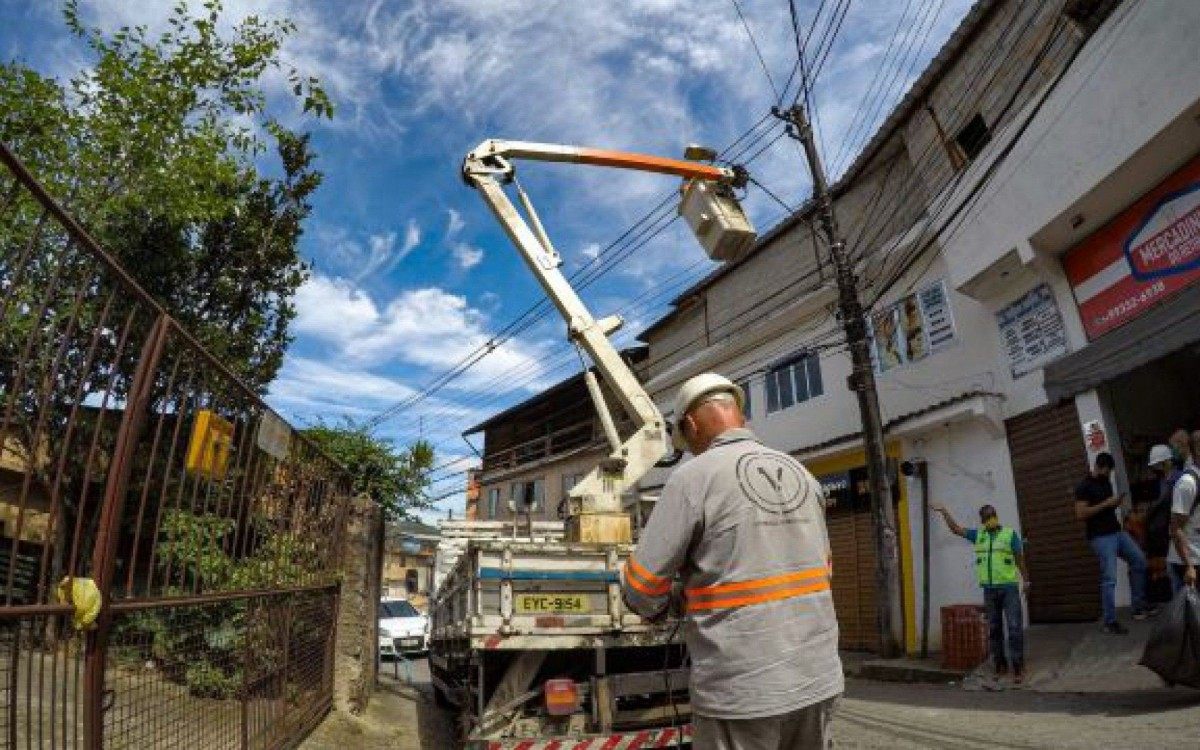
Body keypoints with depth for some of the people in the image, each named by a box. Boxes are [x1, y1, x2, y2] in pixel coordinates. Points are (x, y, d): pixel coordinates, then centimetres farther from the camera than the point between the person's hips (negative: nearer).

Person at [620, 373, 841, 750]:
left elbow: (641, 588, -11)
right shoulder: (802, 474, 6)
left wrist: (664, 603, 10)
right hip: (818, 678, 6)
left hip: (741, 688, -6)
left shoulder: (693, 476, -13)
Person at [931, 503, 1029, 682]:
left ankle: (1018, 668, -2)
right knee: (994, 628, 8)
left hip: (1009, 587, -4)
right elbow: (955, 529, 13)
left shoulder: (1010, 533, 0)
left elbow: (1020, 558, 1)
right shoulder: (978, 535, 9)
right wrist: (944, 511, 7)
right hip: (989, 589, 4)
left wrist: (1026, 580, -4)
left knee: (1015, 627, -7)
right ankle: (1000, 666, 16)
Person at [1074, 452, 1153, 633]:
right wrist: (1105, 504, -20)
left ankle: (1139, 607, 26)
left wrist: (1117, 503, 1)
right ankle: (1110, 622, 1)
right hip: (1101, 537, -9)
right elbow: (1080, 514, -20)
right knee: (1109, 579, -7)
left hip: (1117, 531, 9)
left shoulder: (1106, 482, 12)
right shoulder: (1084, 487, -14)